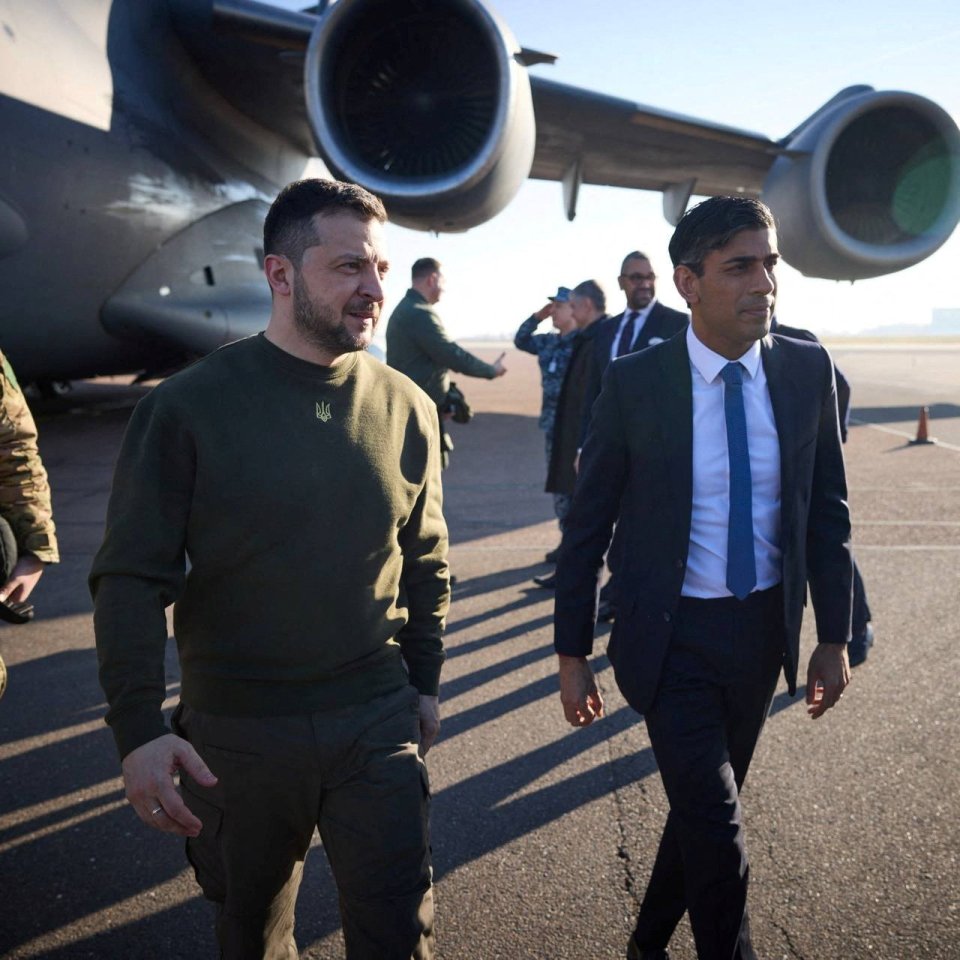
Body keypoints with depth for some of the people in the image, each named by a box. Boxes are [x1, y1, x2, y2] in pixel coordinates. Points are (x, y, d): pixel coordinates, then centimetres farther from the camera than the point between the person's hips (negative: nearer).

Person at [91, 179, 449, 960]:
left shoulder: (406, 407, -1)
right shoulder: (189, 407, -11)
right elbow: (133, 579, -10)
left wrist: (425, 681, 11)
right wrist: (138, 727, -19)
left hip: (376, 722, 2)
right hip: (235, 732, -1)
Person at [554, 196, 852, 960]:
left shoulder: (807, 371, -4)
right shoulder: (635, 383, -13)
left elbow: (829, 509, 4)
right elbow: (588, 525, -6)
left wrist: (834, 636, 3)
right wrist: (571, 652, -4)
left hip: (763, 631, 4)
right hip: (672, 637, -4)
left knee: (703, 810, 19)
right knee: (717, 832, -3)